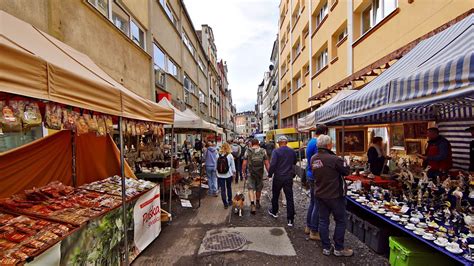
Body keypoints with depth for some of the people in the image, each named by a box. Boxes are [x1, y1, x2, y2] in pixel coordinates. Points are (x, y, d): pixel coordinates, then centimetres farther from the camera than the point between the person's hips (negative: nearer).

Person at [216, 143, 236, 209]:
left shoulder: (218, 155, -6)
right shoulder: (230, 156, -10)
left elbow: (216, 165, 0)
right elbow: (232, 165, -3)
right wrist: (234, 172, 12)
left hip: (220, 175, 0)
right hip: (228, 174, 0)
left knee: (222, 189, 6)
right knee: (229, 187, 18)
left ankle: (225, 203, 9)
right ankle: (229, 200, 32)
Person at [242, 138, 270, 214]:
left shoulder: (248, 151, -4)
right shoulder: (263, 151, -1)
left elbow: (244, 164, -5)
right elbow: (267, 163, -3)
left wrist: (244, 172, 6)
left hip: (250, 173, -2)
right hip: (260, 173, 2)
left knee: (251, 189, 2)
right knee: (259, 189, 18)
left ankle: (252, 204, -14)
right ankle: (257, 203, 35)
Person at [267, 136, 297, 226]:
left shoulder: (276, 151, -13)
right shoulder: (292, 151, 1)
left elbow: (273, 164, -18)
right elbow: (294, 163, 13)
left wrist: (270, 174, -7)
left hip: (278, 177, -2)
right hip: (289, 178, 3)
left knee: (275, 196, 18)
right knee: (289, 198, 6)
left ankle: (274, 212, 36)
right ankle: (290, 219, 7)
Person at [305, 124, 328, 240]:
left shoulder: (310, 142, 12)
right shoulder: (317, 143, -19)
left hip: (310, 175, 10)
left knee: (313, 202, 19)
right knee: (318, 204, 1)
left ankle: (308, 227, 31)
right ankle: (314, 232, 13)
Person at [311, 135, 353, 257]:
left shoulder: (313, 159, -3)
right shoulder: (334, 159, -23)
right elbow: (346, 171, -9)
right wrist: (343, 162, 8)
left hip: (320, 195, 6)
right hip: (335, 195, -6)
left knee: (323, 220, 14)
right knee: (340, 221, 13)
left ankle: (326, 248, 26)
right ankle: (338, 249, 24)